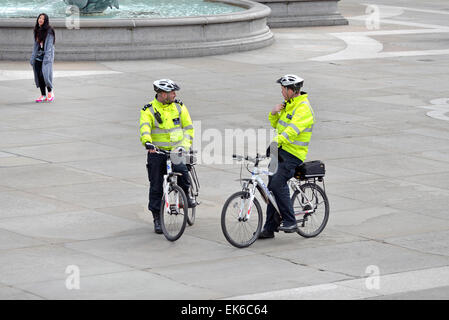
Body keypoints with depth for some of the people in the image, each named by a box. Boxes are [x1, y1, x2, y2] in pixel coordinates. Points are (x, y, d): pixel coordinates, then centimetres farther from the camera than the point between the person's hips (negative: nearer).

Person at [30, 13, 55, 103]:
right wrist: (32, 58, 13)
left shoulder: (49, 31, -6)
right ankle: (43, 95, 6)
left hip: (46, 56, -6)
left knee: (44, 74, -15)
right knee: (39, 76, 0)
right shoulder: (37, 31, 14)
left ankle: (50, 92, 6)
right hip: (38, 56, 6)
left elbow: (49, 45, -11)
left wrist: (47, 58, -18)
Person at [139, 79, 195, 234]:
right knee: (156, 187, 2)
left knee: (182, 172, -26)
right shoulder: (149, 111, -5)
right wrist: (147, 143, -39)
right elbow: (144, 129, -20)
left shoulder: (179, 107, 4)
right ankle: (157, 218, 14)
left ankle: (185, 196, 3)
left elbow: (188, 127, 7)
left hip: (176, 151, 1)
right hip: (157, 152, -1)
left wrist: (185, 144, -8)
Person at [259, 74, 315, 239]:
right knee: (272, 187, 6)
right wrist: (274, 112, 1)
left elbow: (293, 130, -30)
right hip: (280, 151, 9)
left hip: (294, 153, -9)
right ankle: (269, 228, 11)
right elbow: (275, 124, 23)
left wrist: (276, 141, -42)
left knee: (278, 183, -24)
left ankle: (290, 222, -16)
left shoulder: (303, 108, -16)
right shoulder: (287, 104, 14)